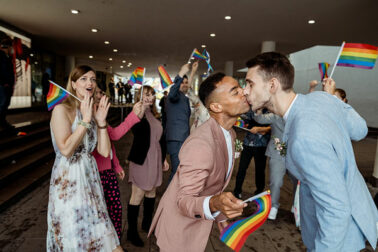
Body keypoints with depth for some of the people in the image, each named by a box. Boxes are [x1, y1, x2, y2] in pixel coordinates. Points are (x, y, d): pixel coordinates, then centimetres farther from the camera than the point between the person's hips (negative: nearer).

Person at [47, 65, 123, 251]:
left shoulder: (93, 111, 9)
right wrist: (85, 120, -19)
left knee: (96, 234, 15)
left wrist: (101, 121, -8)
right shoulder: (62, 109, -10)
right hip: (68, 180, -6)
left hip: (90, 176, 6)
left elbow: (104, 151, 0)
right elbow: (65, 149, -22)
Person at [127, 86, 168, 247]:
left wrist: (163, 158, 17)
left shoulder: (153, 114, 12)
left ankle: (147, 223, 35)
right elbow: (136, 130, -28)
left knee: (151, 192, 17)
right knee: (137, 196, 1)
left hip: (155, 160, 7)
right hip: (141, 160, -7)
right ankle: (132, 232, 15)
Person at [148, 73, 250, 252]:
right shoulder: (200, 144, -34)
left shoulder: (229, 133, -2)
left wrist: (220, 215, 15)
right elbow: (184, 201, -29)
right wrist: (213, 204, -48)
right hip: (180, 227, -8)